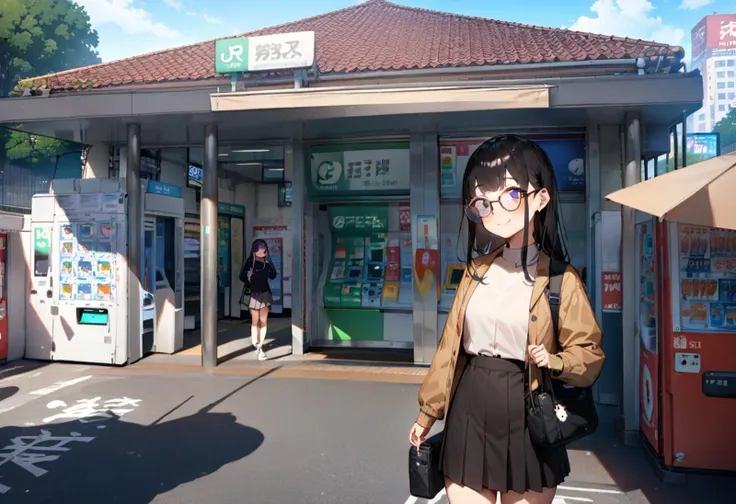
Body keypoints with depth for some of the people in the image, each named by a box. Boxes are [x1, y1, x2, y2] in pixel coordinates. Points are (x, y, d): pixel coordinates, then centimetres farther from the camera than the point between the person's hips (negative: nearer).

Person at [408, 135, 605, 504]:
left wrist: (553, 361, -23)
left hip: (525, 415, -3)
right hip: (469, 409, 3)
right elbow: (451, 345, 8)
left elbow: (589, 354, -1)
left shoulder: (560, 279, -7)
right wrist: (428, 411, 12)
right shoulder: (477, 269, 4)